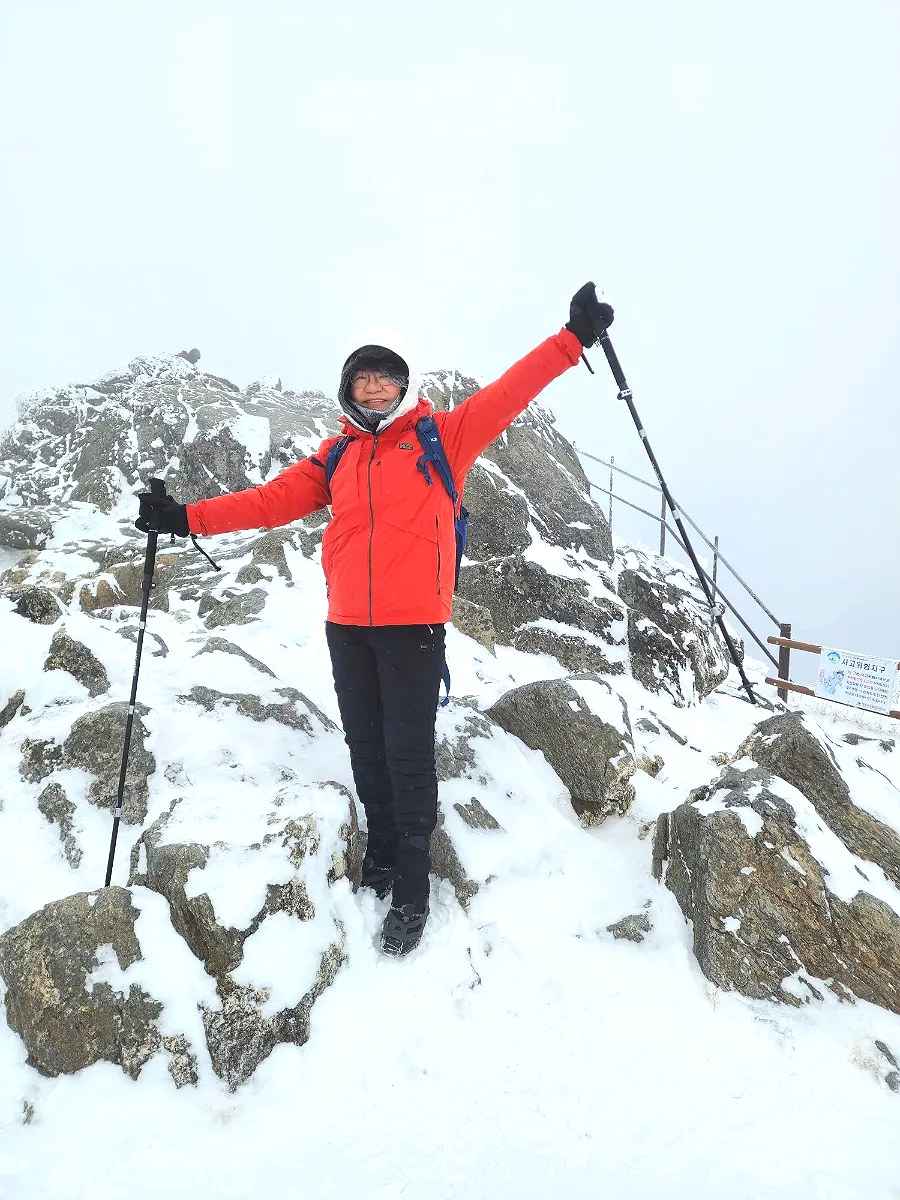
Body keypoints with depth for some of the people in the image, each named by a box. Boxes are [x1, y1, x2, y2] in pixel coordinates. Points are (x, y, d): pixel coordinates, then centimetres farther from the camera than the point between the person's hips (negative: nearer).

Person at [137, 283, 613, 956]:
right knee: (366, 747, 15)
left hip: (413, 625, -4)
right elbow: (275, 499, 9)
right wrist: (190, 518, 3)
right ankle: (383, 845, 37)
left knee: (408, 755, -1)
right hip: (347, 626, 5)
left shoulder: (440, 437, 2)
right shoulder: (337, 457, 13)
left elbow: (507, 395, -5)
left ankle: (411, 891, 14)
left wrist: (573, 339, -13)